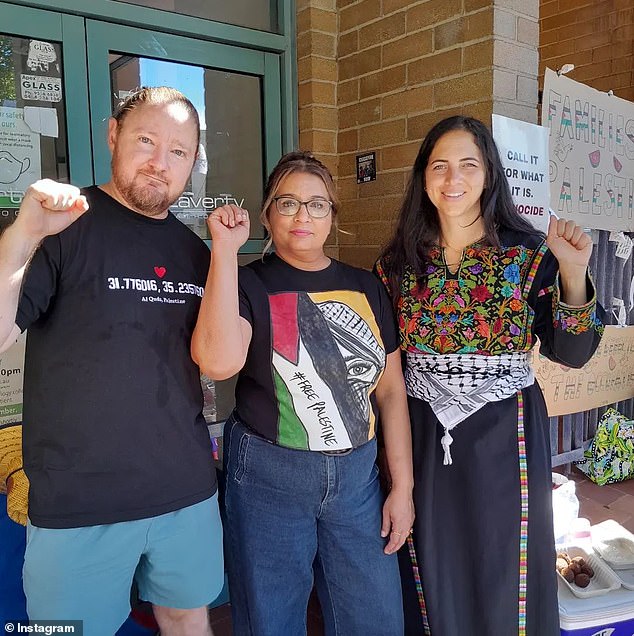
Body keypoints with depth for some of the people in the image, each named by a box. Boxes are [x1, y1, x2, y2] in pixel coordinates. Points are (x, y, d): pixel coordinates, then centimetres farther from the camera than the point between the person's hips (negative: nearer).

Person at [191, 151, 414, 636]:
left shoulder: (366, 287, 5)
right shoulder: (250, 284, -5)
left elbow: (391, 390, 6)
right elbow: (219, 360, -27)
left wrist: (403, 486, 4)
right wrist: (225, 250, -22)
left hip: (357, 477, 4)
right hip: (267, 478, -3)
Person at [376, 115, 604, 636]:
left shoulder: (528, 254, -7)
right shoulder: (401, 260, -1)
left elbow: (570, 354, -9)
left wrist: (574, 274, -23)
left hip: (504, 435, -2)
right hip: (424, 434, 2)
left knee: (503, 575, 13)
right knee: (434, 574, 18)